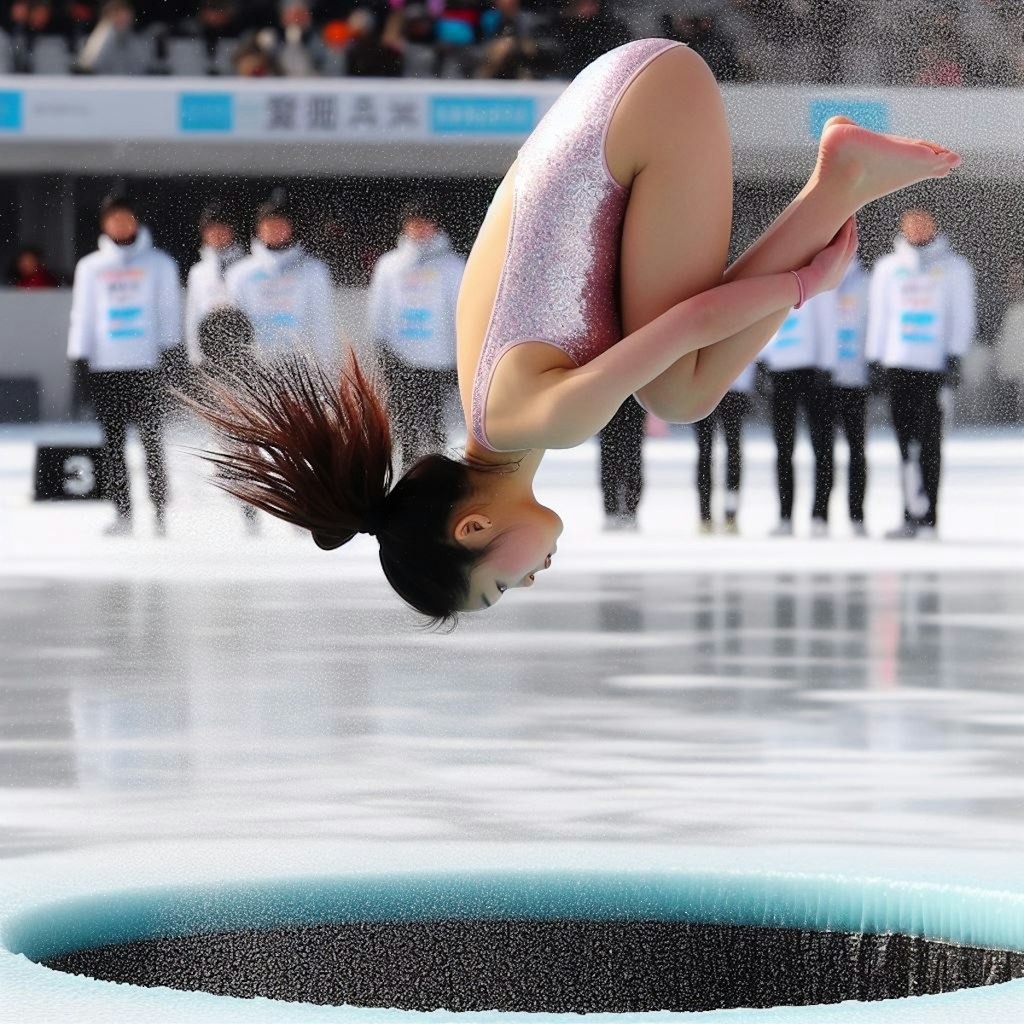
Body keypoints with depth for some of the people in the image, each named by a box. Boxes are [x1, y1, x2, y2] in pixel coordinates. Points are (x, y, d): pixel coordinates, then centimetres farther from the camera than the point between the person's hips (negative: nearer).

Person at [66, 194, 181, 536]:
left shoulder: (158, 263, 8)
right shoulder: (90, 267, 13)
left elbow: (169, 308, 8)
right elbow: (82, 314, 14)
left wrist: (169, 348, -2)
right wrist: (78, 355, 5)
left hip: (148, 365, -2)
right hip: (104, 365, 2)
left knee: (152, 438, -6)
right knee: (113, 441, 1)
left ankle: (160, 512, -3)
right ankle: (122, 513, 3)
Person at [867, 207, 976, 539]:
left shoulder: (953, 268, 8)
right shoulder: (888, 268, 16)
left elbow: (962, 316, 4)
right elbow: (878, 315, 19)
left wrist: (954, 358, -6)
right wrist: (874, 360, 12)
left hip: (935, 365, -3)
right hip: (897, 365, 3)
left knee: (927, 443, -7)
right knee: (906, 442, 1)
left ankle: (926, 517, -7)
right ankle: (912, 516, 3)